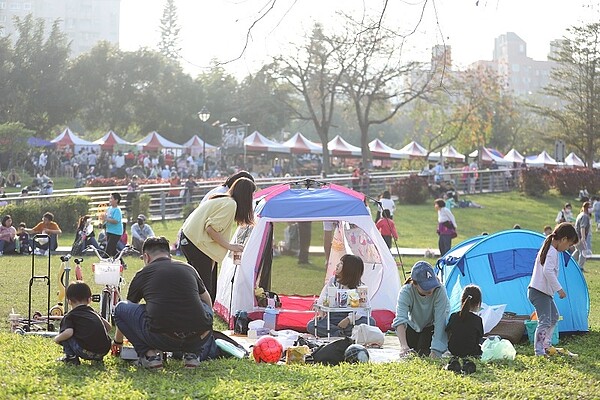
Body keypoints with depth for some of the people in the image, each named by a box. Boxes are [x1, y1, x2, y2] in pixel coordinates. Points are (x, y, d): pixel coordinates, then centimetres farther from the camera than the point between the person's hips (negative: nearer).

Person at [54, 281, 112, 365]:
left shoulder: (71, 316, 5)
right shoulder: (94, 313, 22)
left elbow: (68, 332, -11)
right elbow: (108, 326, 21)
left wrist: (57, 339, 8)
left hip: (86, 352, -6)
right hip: (104, 351, 6)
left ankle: (71, 358, 3)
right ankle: (98, 358, 24)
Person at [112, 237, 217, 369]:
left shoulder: (143, 274, 17)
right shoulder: (189, 269, 22)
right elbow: (208, 302, 41)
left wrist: (118, 342, 52)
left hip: (161, 340, -3)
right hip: (197, 340, 3)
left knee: (120, 308, 20)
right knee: (205, 307, 38)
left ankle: (149, 354, 7)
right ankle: (193, 354, 16)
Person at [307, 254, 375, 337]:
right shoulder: (333, 280, 6)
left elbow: (362, 309, -15)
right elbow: (323, 298, 9)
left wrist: (348, 319, -29)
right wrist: (321, 313, -8)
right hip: (332, 317, 2)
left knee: (370, 322, -32)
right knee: (311, 326, -27)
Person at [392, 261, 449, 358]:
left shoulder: (439, 291, -35)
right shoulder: (406, 292, -33)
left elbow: (440, 321, -37)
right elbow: (400, 319, -45)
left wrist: (435, 350, -45)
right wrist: (404, 346, -60)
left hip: (431, 327, -2)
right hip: (413, 326, 2)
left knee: (424, 354, -21)